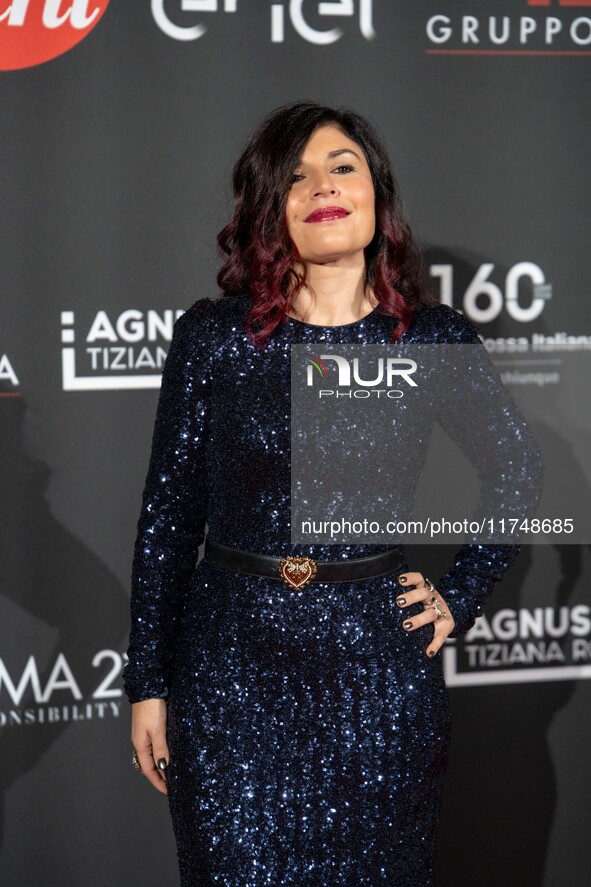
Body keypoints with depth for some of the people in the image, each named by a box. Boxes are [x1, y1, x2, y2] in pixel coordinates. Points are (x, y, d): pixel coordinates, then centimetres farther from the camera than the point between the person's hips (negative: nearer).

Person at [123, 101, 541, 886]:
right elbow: (168, 511, 1)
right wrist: (148, 682, 1)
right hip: (232, 667, -1)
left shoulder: (437, 340, -1)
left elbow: (515, 470, 15)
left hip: (377, 662, 1)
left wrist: (459, 599, 7)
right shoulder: (213, 336, -3)